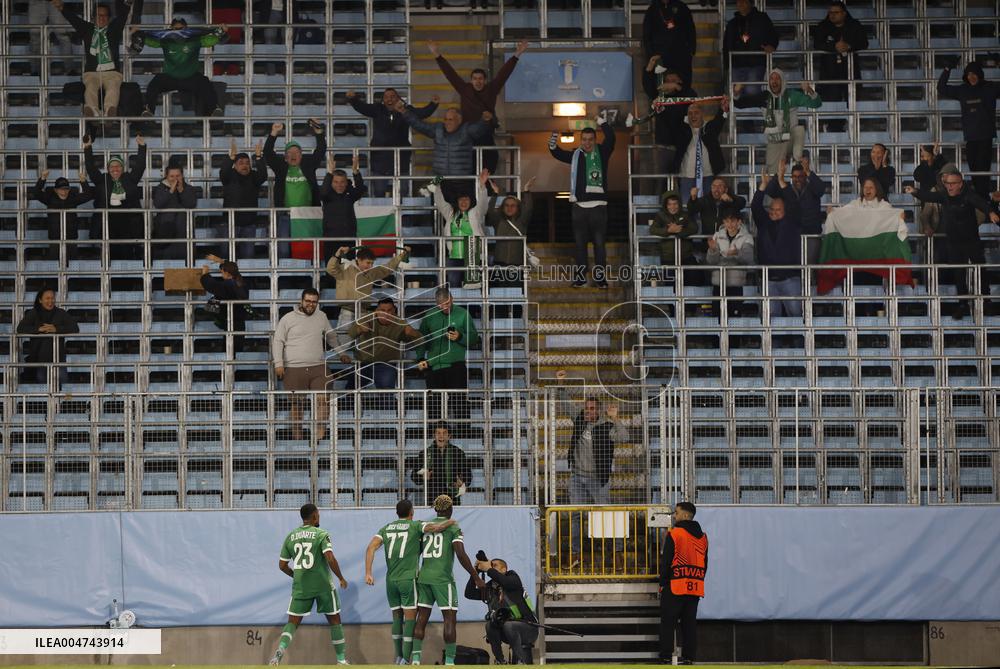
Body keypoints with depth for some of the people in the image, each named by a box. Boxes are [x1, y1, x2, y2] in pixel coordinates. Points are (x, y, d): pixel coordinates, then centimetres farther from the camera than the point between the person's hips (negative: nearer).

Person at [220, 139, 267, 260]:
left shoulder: (253, 177, 6)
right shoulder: (230, 176, 0)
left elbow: (263, 176, -14)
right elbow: (222, 172, -21)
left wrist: (258, 157, -28)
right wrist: (231, 157, -38)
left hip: (249, 222, 2)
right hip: (232, 221, -2)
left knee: (248, 253, 3)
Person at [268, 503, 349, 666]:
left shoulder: (290, 537, 6)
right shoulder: (321, 534, -7)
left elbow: (282, 565, 10)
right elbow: (330, 559, -19)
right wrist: (341, 579, -5)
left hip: (300, 586, 3)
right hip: (323, 585, -3)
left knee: (293, 621, 7)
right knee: (334, 619, 13)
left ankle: (280, 649, -20)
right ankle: (341, 659, 16)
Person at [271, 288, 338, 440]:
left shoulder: (321, 317, 12)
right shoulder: (288, 318, 2)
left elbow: (331, 337, 27)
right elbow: (278, 341, 2)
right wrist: (278, 363, -7)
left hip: (318, 368, 2)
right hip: (294, 369, -2)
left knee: (323, 399, -15)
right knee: (296, 404, 2)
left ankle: (320, 435, -17)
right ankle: (297, 438, 8)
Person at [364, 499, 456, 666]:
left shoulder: (386, 528, 12)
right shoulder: (415, 526, 0)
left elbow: (371, 548, -1)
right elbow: (437, 528, -16)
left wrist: (368, 573, -5)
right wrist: (450, 522, 5)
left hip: (391, 579, 5)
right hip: (408, 578, -5)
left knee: (397, 618, 15)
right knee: (410, 618, -1)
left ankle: (398, 658, 16)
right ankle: (405, 660, -7)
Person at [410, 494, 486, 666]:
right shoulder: (453, 527, -3)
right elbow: (461, 555, -13)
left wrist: (415, 573, 30)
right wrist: (476, 578, -8)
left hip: (423, 577, 5)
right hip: (443, 579, -5)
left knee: (421, 618, 6)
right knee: (450, 618, -1)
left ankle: (415, 659, -1)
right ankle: (449, 661, -6)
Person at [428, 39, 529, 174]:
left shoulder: (491, 90, 4)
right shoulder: (464, 89, 4)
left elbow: (504, 73, 0)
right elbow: (450, 73, 2)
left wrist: (516, 55, -7)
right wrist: (437, 56, -3)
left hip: (487, 137, 1)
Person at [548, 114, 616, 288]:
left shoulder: (602, 153, 3)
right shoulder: (575, 155, 9)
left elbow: (610, 138, -11)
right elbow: (557, 153, 7)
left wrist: (602, 122, -22)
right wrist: (553, 142, -14)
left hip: (598, 206, -2)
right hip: (579, 206, 2)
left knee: (599, 243, 0)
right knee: (580, 243, 6)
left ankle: (601, 278, 4)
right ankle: (580, 277, 11)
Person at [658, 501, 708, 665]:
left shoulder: (674, 534, -9)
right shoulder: (702, 537, 12)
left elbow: (666, 561, -10)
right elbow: (705, 564, 16)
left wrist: (662, 584, -4)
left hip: (675, 586, -6)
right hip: (695, 587, 6)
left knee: (667, 623, 0)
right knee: (690, 623, 8)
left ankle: (666, 656, -3)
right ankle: (689, 656, 5)